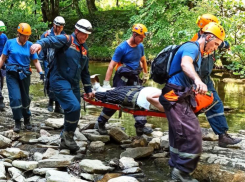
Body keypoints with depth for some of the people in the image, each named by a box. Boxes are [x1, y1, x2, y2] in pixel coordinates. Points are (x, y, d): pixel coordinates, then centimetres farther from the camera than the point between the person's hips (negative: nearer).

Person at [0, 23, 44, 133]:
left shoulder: (30, 45, 0)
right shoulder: (10, 43, -2)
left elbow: (35, 61, 2)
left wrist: (41, 72, -12)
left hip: (25, 74, 1)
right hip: (12, 74, -1)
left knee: (25, 98, 11)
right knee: (15, 98, -10)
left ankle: (27, 119, 27)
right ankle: (17, 122, 1)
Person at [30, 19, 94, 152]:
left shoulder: (84, 49, 15)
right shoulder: (66, 40, -8)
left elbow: (85, 71, 22)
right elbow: (51, 40, -30)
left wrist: (88, 89, 21)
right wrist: (40, 44, -52)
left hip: (73, 84, 8)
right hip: (60, 81, -8)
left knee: (72, 112, 10)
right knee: (74, 107, -22)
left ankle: (65, 141, 26)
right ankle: (68, 136, -2)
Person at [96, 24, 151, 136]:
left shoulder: (140, 46, 3)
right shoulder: (122, 48, -16)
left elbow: (143, 60, 22)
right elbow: (111, 65, -17)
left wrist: (145, 74, 24)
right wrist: (106, 83, -21)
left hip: (134, 78, 6)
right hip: (122, 78, -6)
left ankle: (140, 126, 2)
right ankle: (100, 123, 17)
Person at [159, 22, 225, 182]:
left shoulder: (198, 53, 20)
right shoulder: (192, 47, -13)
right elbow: (185, 64, -38)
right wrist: (198, 80, -56)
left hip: (181, 98, 11)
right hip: (176, 97, -11)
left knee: (180, 135, 17)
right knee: (192, 134, -13)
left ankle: (176, 166, 29)